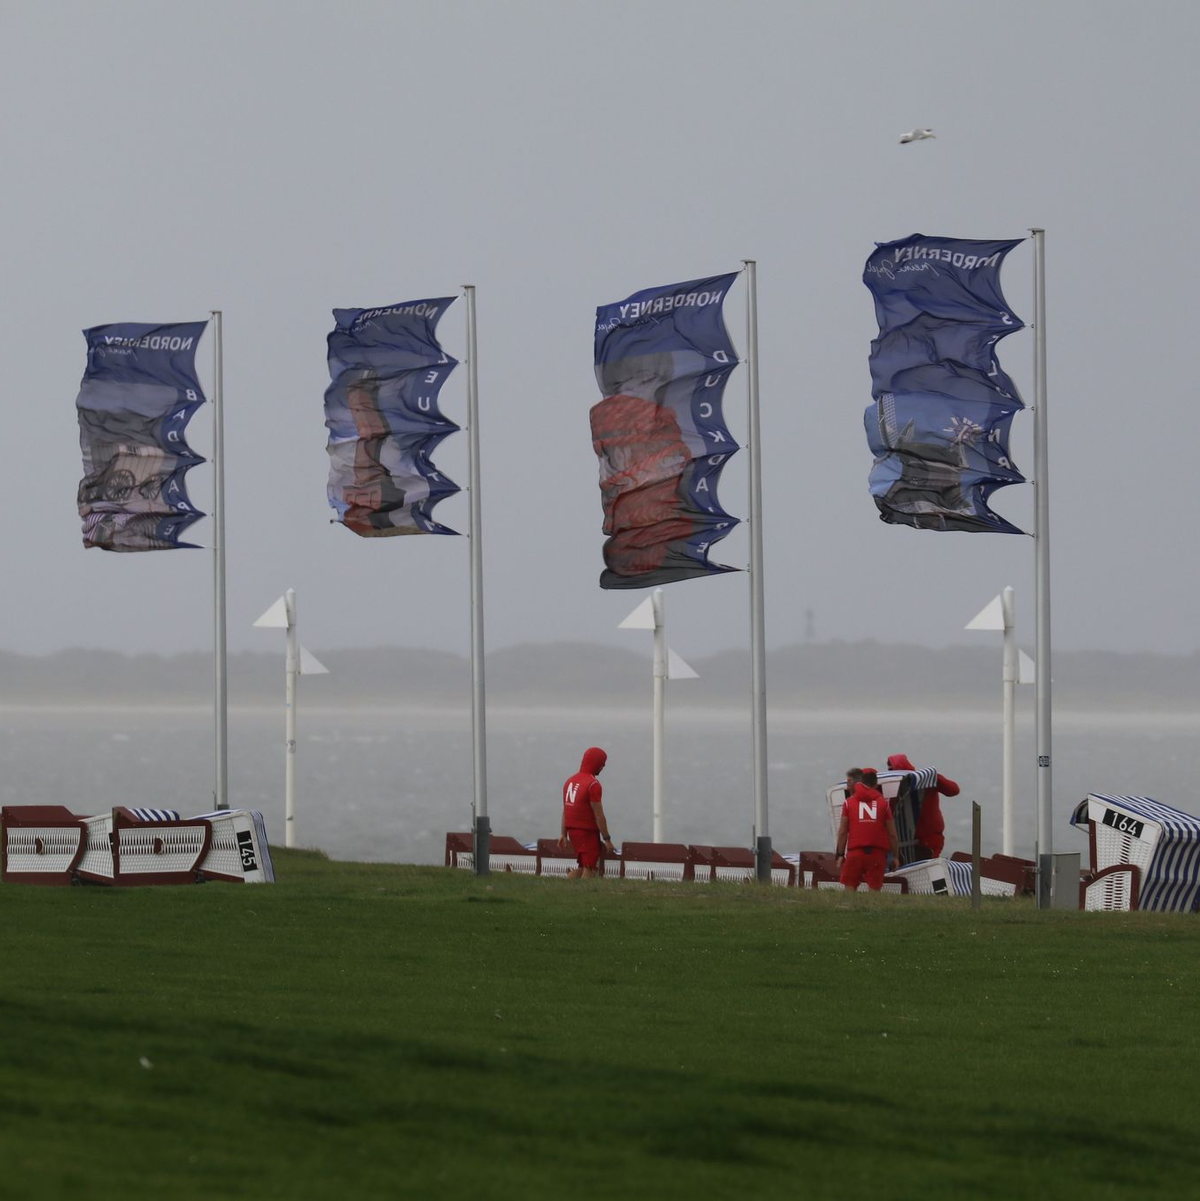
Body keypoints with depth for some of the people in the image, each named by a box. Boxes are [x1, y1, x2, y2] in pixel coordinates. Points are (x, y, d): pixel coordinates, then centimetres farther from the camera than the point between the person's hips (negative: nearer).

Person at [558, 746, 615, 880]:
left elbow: (566, 810, 15)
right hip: (587, 832, -8)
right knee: (590, 869, -1)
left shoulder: (570, 781, 11)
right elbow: (599, 815, -15)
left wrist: (563, 834, 20)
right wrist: (607, 840, -10)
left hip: (572, 831, 8)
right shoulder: (593, 784, -15)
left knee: (582, 867, 18)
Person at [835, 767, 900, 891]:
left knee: (849, 887, 6)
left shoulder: (849, 802, 6)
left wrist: (840, 855, 9)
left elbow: (843, 832, 4)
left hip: (855, 852, 0)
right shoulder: (884, 803, 6)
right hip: (877, 853, 0)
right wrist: (896, 856, 16)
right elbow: (892, 833, 7)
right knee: (874, 889, 1)